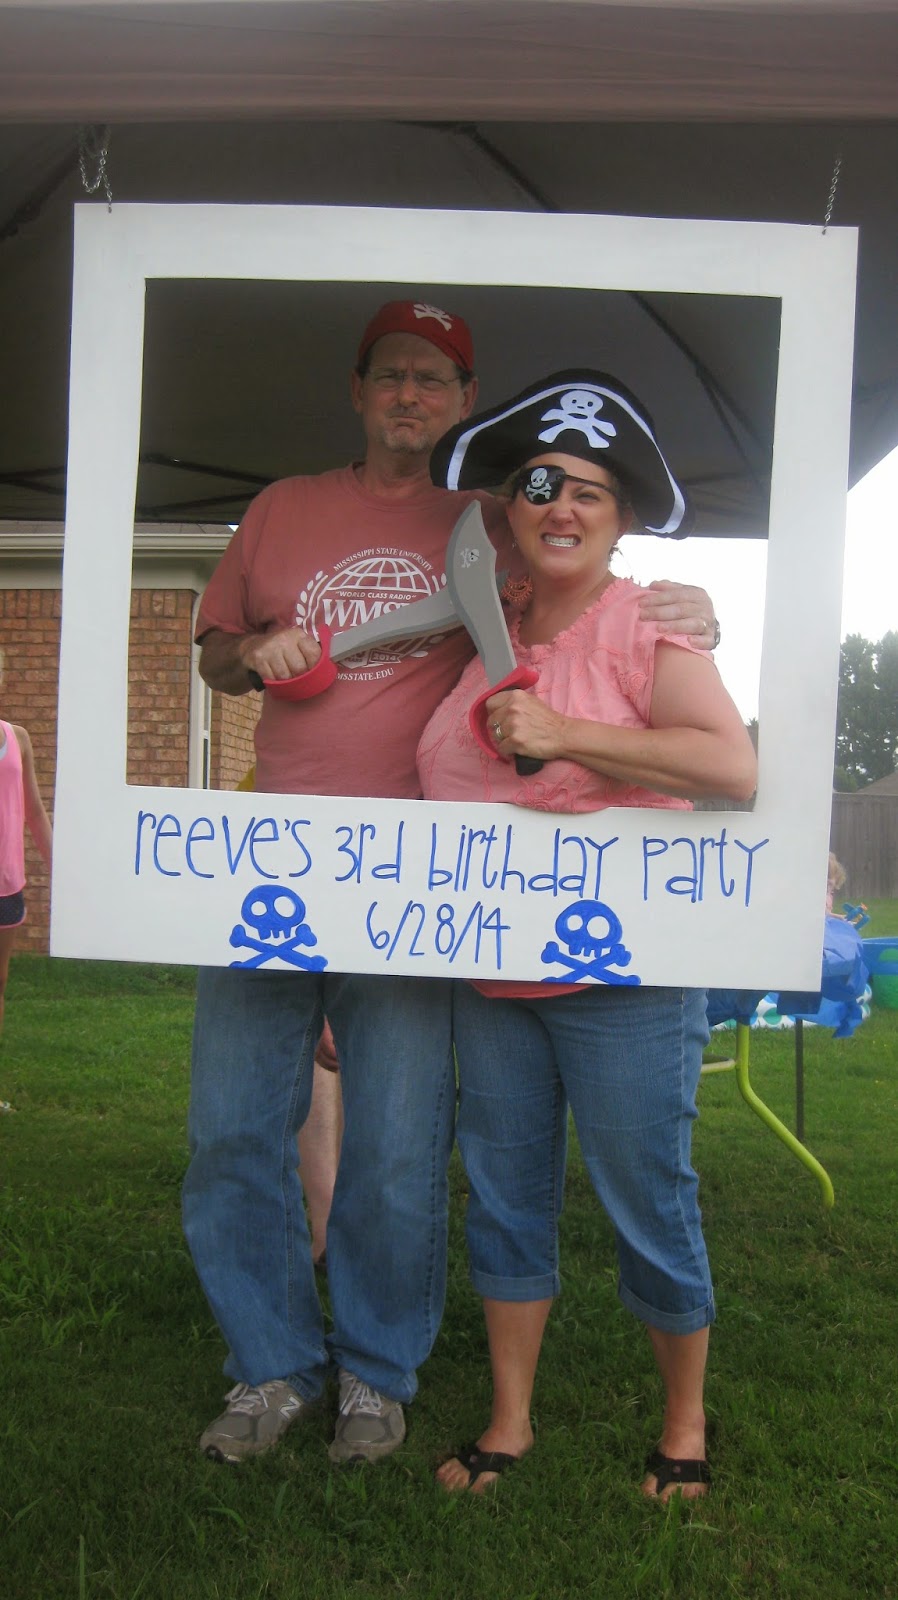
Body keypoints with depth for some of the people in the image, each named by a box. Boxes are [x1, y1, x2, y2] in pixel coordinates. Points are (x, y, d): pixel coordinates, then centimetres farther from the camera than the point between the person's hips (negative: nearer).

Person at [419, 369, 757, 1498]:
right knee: (504, 1196, 13)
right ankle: (509, 1422, 30)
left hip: (623, 984, -5)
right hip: (492, 982, 6)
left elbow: (733, 767, -22)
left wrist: (566, 735, -23)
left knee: (648, 1208, 6)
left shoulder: (647, 627, -7)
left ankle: (685, 1421, 29)